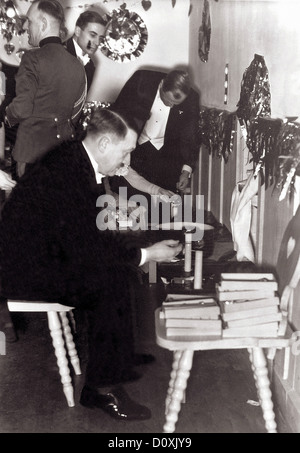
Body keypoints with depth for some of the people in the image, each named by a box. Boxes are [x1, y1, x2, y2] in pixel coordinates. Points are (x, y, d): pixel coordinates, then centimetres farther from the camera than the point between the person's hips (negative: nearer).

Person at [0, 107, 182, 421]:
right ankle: (104, 388, -10)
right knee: (112, 280, -21)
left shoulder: (77, 161, 5)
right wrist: (145, 255, -18)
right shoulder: (66, 172, -25)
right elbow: (83, 248, -27)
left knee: (121, 265, 6)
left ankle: (120, 355, 14)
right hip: (25, 271, -10)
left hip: (44, 256, 10)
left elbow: (97, 231, 11)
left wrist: (145, 248, 2)